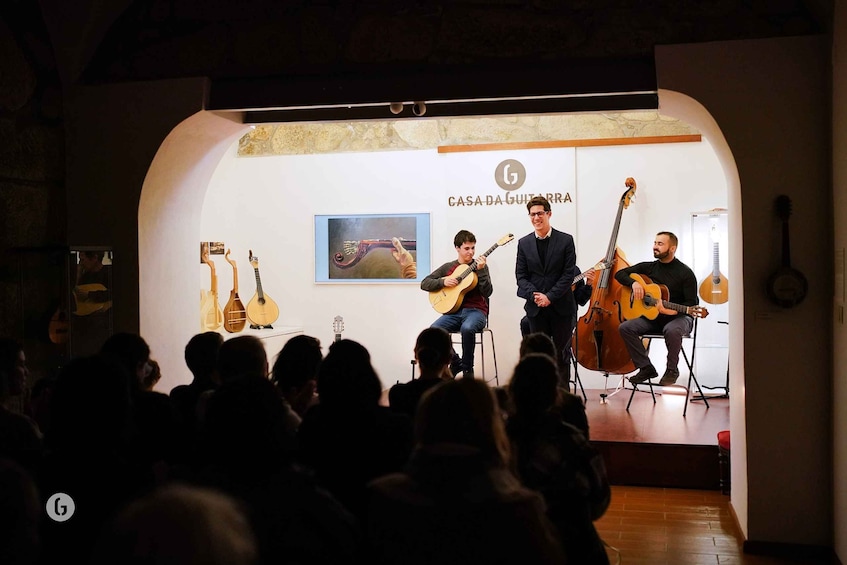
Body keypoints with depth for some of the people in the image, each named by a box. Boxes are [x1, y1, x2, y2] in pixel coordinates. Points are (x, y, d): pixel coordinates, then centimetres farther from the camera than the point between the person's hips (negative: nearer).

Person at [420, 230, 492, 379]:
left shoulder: (480, 266, 8)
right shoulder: (448, 267, 14)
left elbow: (487, 292, -6)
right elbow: (424, 283, 9)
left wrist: (480, 271, -17)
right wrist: (443, 282, -7)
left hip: (475, 310, -2)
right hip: (453, 311, 2)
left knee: (467, 328, -38)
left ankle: (467, 369, -14)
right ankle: (455, 362, -3)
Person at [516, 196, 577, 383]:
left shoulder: (566, 240, -1)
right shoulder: (524, 243, 7)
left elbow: (569, 274, -6)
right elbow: (520, 275, 4)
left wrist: (550, 296, -14)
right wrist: (534, 295, -13)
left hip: (561, 307, -2)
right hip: (535, 308, 2)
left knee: (561, 354, 6)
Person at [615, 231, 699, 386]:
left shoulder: (685, 273, -8)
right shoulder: (648, 267, 7)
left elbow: (692, 304, -11)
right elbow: (620, 274, 11)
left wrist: (673, 311, -29)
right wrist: (634, 283, -9)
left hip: (679, 317, -5)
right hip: (652, 316, 5)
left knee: (671, 330, -40)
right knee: (625, 327, -19)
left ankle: (672, 370, -14)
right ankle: (646, 368, -8)